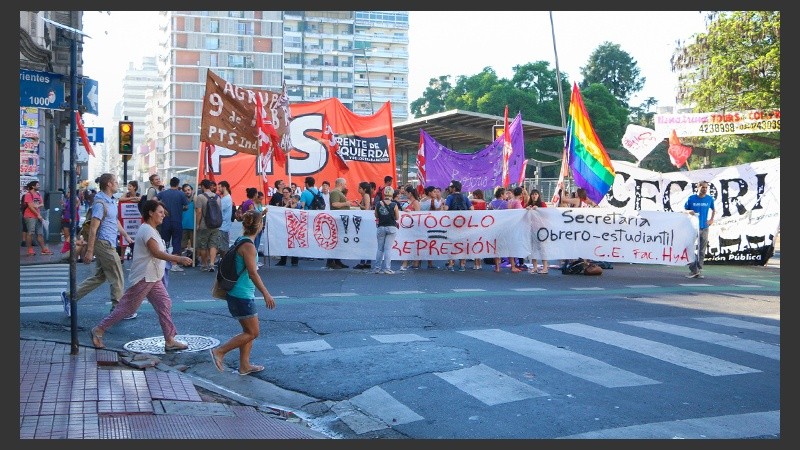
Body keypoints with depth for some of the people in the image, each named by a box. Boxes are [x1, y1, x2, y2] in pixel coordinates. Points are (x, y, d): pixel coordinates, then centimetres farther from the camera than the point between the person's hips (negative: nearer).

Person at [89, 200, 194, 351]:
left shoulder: (151, 230, 16)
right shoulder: (146, 230, -17)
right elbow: (156, 253, -26)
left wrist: (173, 258, 14)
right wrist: (178, 258, -31)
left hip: (153, 278, 10)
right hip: (143, 277, -10)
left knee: (164, 303, 2)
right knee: (128, 307, -2)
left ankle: (170, 340, 3)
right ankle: (98, 330, 11)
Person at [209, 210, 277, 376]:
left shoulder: (242, 241, 10)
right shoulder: (248, 246, -19)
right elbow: (252, 273, -22)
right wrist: (266, 294, -20)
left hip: (239, 294, 10)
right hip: (242, 295, -10)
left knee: (249, 331, 17)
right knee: (253, 332, -1)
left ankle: (244, 365, 22)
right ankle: (219, 352, 2)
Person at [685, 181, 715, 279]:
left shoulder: (710, 199, 4)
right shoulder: (691, 198, -3)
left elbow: (713, 210, 19)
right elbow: (684, 210, 5)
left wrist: (712, 219, 5)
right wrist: (689, 212, -16)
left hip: (704, 227, 2)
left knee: (701, 251, 5)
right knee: (692, 250, -4)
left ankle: (699, 270, 11)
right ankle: (693, 270, 2)